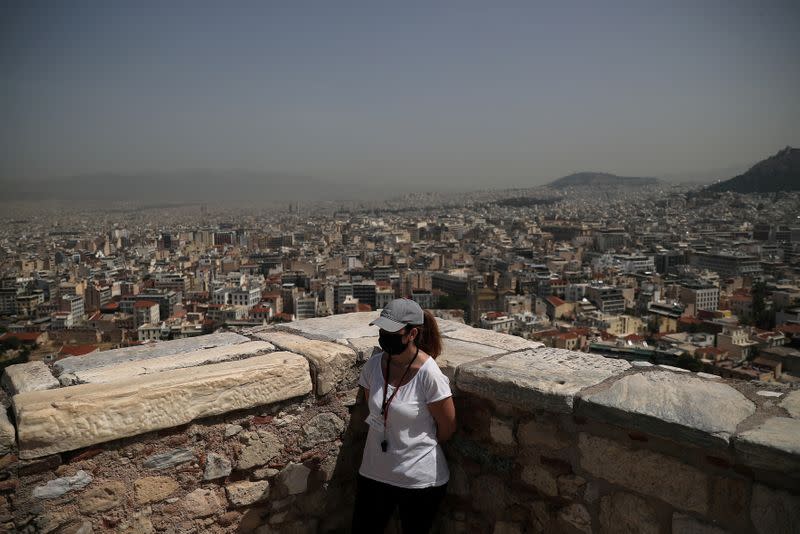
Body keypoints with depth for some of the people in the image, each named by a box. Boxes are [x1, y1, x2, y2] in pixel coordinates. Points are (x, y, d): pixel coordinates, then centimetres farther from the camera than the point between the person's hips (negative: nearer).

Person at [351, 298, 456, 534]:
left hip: (420, 479, -4)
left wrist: (419, 444, 5)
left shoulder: (429, 375, -22)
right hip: (374, 472, 4)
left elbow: (447, 428, -10)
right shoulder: (373, 365, -7)